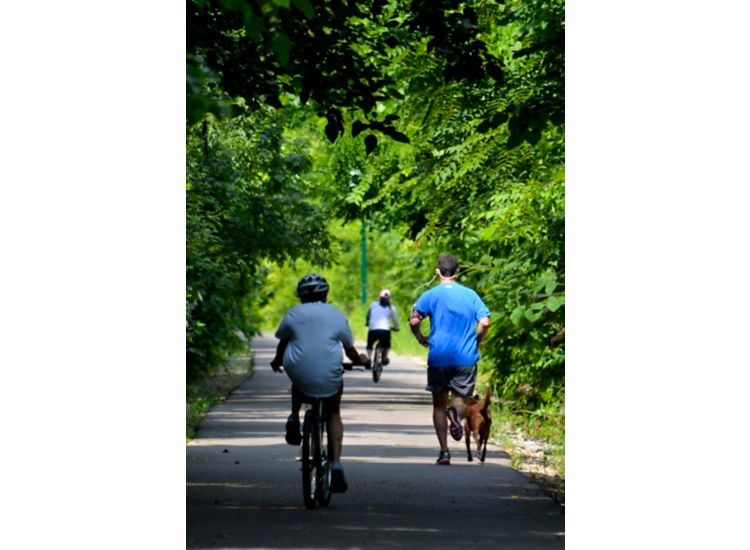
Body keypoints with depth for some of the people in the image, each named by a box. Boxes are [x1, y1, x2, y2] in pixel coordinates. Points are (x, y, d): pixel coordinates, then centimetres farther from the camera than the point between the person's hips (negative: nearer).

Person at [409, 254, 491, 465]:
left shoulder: (431, 295, -1)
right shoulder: (470, 295, 3)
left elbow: (414, 321, -11)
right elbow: (484, 322, -7)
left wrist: (421, 339, 6)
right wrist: (476, 342, 10)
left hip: (439, 357, -1)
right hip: (465, 357, 1)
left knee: (439, 404, 11)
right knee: (461, 399, 11)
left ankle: (444, 452, 5)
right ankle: (456, 412, -27)